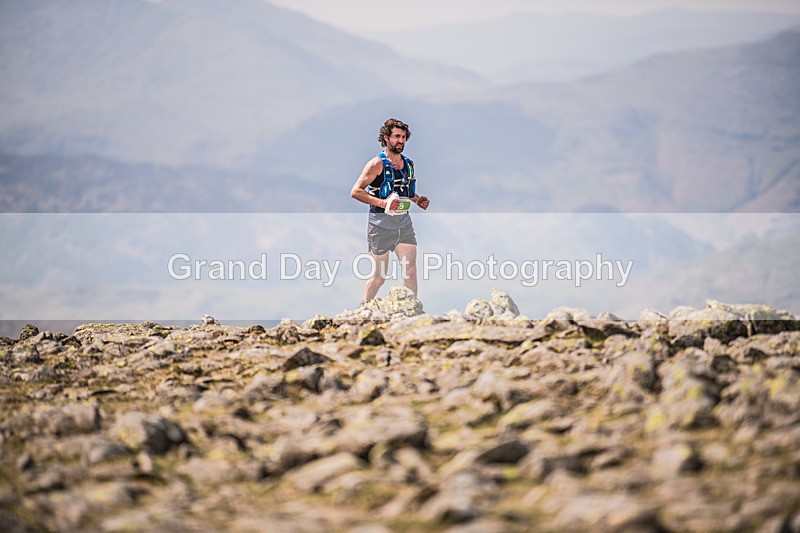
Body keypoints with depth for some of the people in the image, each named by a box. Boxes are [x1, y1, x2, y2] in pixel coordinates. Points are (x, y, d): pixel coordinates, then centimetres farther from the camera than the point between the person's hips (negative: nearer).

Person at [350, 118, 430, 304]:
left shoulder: (409, 164, 11)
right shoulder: (377, 164, -9)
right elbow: (356, 191, -13)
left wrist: (418, 199, 5)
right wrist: (382, 203, -24)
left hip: (404, 222, 5)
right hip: (381, 224, -5)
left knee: (410, 270, -5)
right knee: (379, 276, 1)